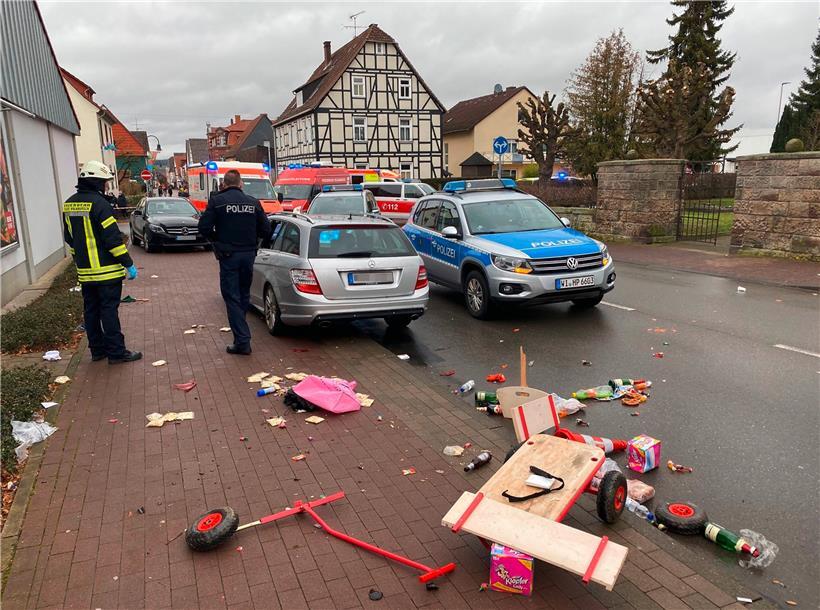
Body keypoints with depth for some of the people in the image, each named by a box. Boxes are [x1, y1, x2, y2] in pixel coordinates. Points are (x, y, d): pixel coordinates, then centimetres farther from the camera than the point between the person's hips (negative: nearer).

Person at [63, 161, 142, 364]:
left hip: (84, 271, 8)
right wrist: (128, 264, -14)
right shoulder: (98, 203, -16)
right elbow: (113, 238, -19)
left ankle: (97, 349, 22)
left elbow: (70, 238, 17)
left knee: (91, 311, 13)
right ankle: (116, 352, 2)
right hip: (106, 270, -7)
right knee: (109, 311, -3)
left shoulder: (69, 204, 10)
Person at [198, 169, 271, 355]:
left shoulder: (216, 200, -6)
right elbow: (265, 230, 3)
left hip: (228, 255, -4)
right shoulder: (253, 202, 4)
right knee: (244, 295, 19)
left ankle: (242, 341, -5)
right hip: (249, 254, 4)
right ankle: (240, 331, 30)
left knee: (232, 297, 0)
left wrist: (217, 240, 7)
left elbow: (204, 228, -11)